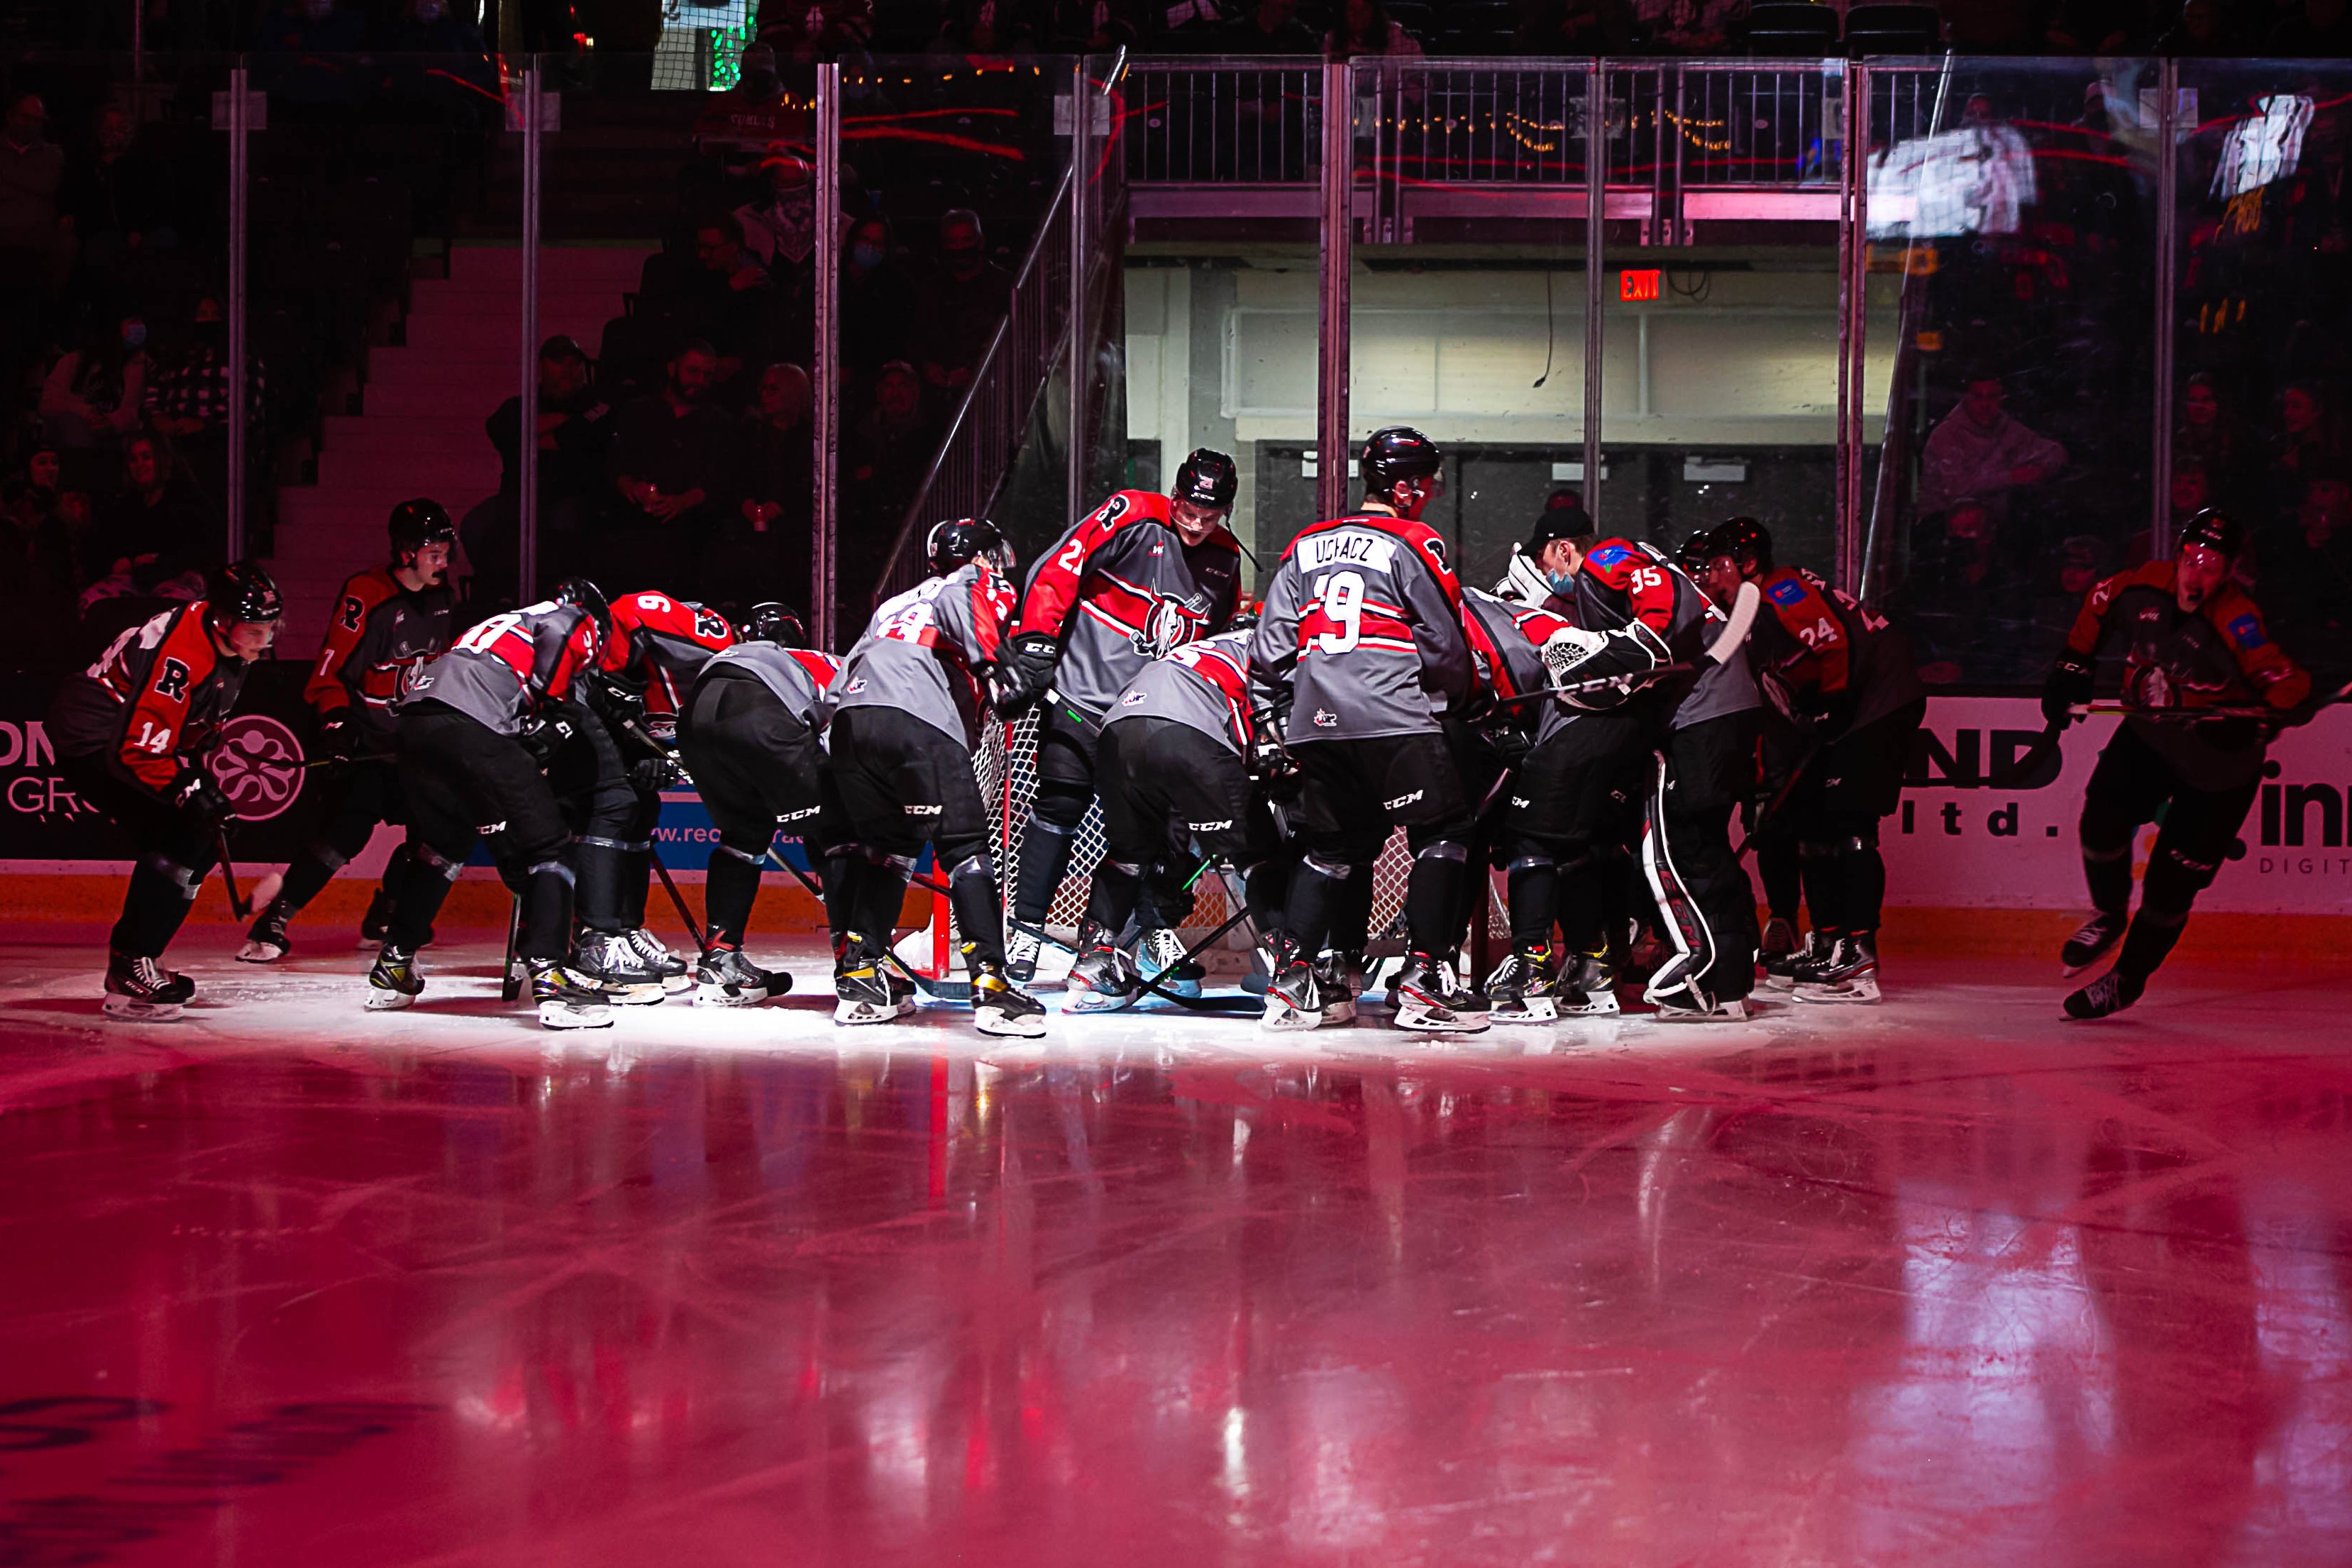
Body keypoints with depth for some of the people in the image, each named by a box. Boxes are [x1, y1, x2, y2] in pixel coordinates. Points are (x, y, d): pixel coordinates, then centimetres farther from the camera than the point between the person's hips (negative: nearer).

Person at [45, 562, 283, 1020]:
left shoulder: (228, 645, -1)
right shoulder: (180, 658, -32)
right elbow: (140, 752, -32)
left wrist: (200, 773, 12)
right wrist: (193, 792, -30)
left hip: (130, 740, 10)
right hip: (94, 745, -10)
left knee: (204, 841, 6)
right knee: (177, 842, -22)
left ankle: (130, 958, 15)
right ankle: (131, 973, -19)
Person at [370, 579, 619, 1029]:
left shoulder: (511, 621, 40)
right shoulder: (573, 620, 17)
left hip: (415, 719, 8)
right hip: (471, 725, -8)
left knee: (441, 845, 28)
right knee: (544, 846, -4)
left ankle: (393, 967, 32)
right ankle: (548, 973, -19)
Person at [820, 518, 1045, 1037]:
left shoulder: (898, 603, 38)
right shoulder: (980, 584, 19)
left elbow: (852, 664, 31)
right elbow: (959, 609, -6)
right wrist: (994, 664, -14)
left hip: (849, 720, 7)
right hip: (920, 724, -7)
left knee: (887, 846, 21)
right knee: (964, 848, -6)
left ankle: (858, 975, 15)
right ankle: (991, 984, -16)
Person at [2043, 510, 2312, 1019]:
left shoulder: (2237, 622, -29)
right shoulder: (2145, 586, -12)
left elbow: (2288, 685, -34)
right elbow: (2100, 603, 10)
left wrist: (2256, 721, -50)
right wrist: (2072, 665, 8)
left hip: (2216, 761, -5)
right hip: (2148, 733, 5)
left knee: (2173, 877, -2)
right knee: (2103, 815, -13)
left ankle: (2128, 977, 18)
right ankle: (2108, 918, 16)